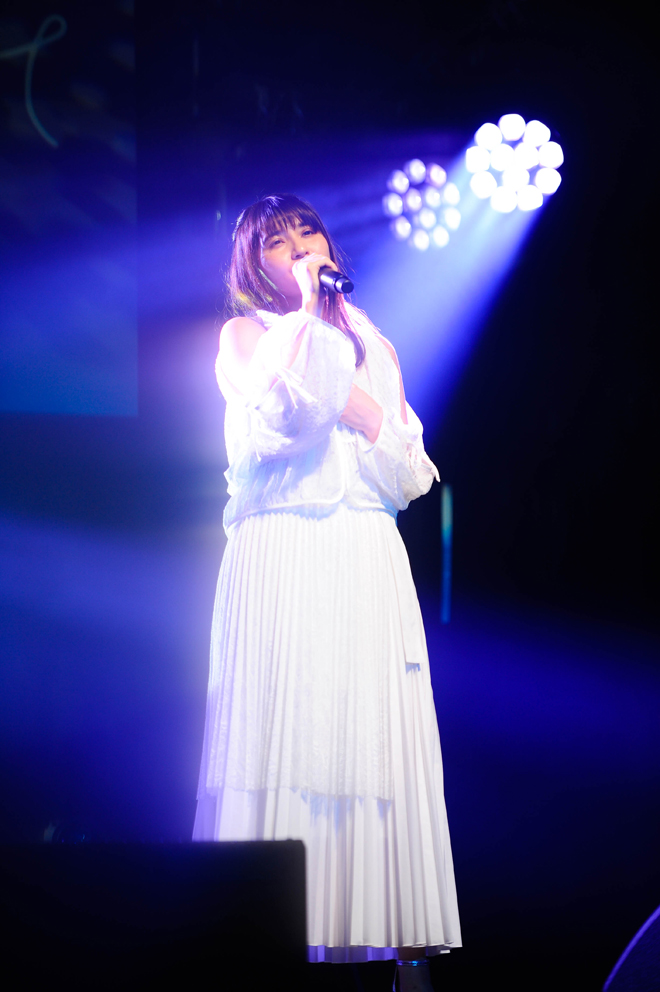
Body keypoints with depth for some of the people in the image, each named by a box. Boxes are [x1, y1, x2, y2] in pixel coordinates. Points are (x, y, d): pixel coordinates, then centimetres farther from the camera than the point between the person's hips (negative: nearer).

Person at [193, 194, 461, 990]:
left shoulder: (371, 346, 22)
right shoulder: (244, 335, 12)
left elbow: (410, 469, 13)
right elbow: (278, 408, -9)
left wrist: (351, 399, 0)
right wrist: (306, 310, -2)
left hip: (368, 564, 3)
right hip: (279, 557, -3)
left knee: (374, 738, -4)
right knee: (282, 736, -10)